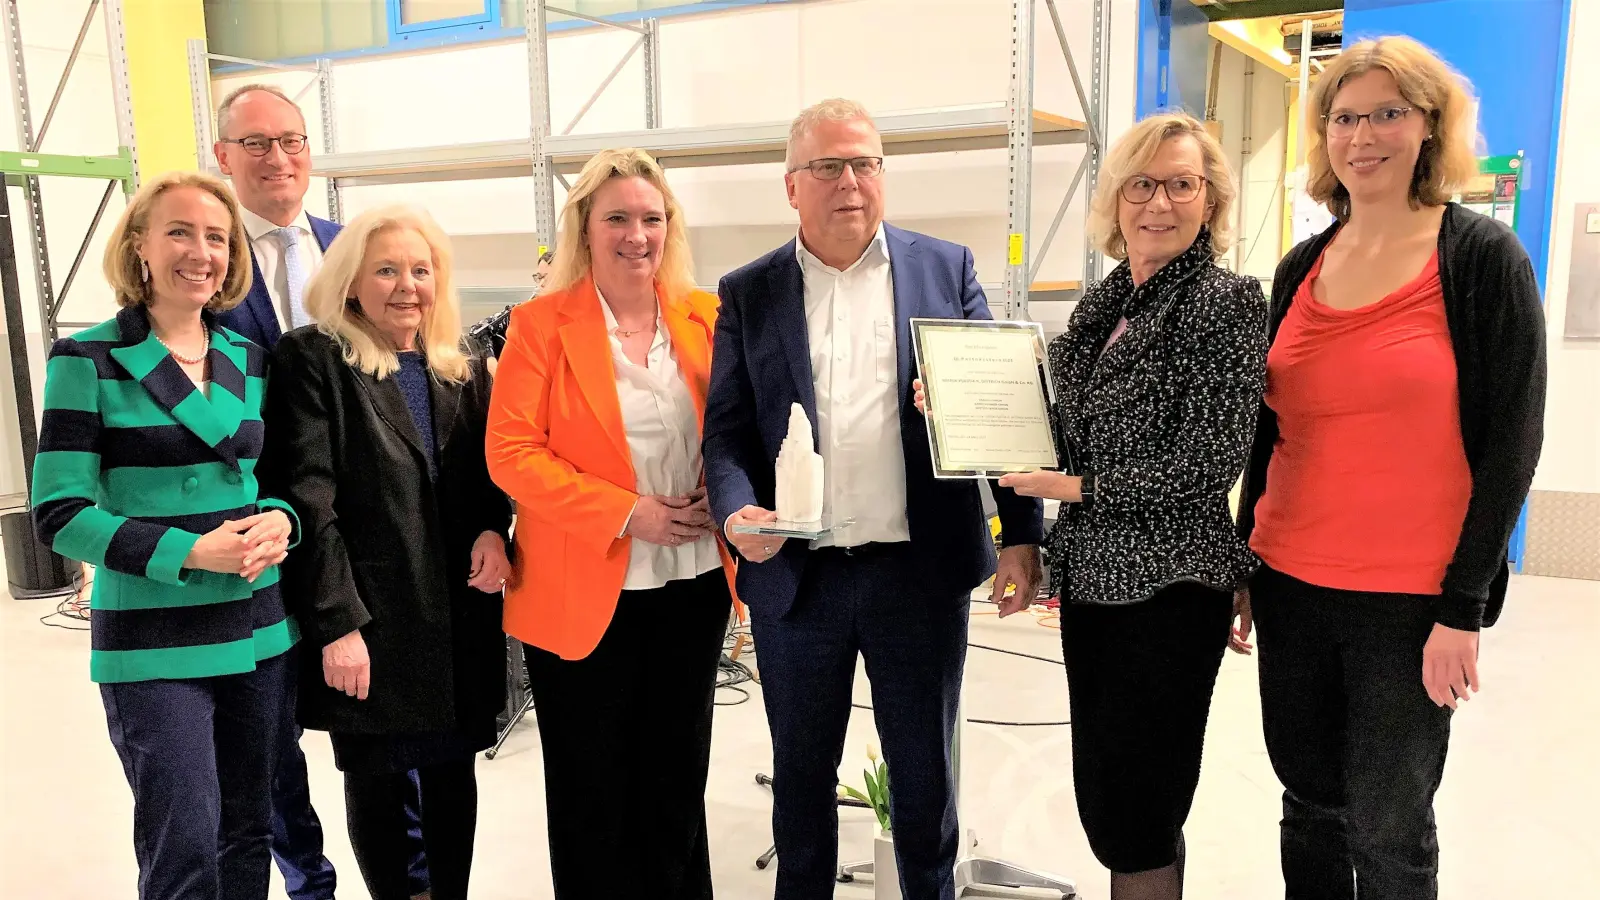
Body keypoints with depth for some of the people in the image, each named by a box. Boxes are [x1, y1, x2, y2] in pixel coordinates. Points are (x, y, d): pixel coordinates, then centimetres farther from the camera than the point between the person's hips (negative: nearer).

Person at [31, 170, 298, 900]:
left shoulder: (250, 360, 8)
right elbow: (59, 513, -9)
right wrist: (191, 552, -21)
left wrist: (279, 520, -8)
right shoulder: (88, 360, -7)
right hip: (152, 646, -5)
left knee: (248, 837, 15)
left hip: (258, 633, 5)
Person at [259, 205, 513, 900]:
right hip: (368, 621, -4)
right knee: (376, 783, 9)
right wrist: (337, 623, -15)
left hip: (460, 615, 4)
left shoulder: (464, 367, 11)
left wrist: (493, 531, -7)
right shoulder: (311, 360, -4)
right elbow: (307, 499, -11)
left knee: (452, 773, 13)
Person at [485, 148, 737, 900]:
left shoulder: (706, 318, 5)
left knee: (678, 775, 17)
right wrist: (625, 512, -19)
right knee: (593, 788, 12)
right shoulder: (541, 323, -6)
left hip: (693, 583, 4)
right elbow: (510, 453, -11)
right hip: (586, 590, -3)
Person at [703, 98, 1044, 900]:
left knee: (924, 773, 15)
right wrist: (736, 512, -18)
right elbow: (727, 427, 1)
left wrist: (1022, 535, -2)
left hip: (921, 569, 0)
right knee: (801, 772, 17)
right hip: (795, 574, 1)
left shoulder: (945, 268, 3)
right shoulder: (748, 293, 4)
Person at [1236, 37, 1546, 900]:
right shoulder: (1301, 267, 8)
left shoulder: (1482, 257, -5)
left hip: (1411, 599, -4)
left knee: (1386, 829, 7)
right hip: (1291, 585, 4)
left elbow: (1511, 440, -8)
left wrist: (1463, 607, -11)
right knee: (1309, 803, 15)